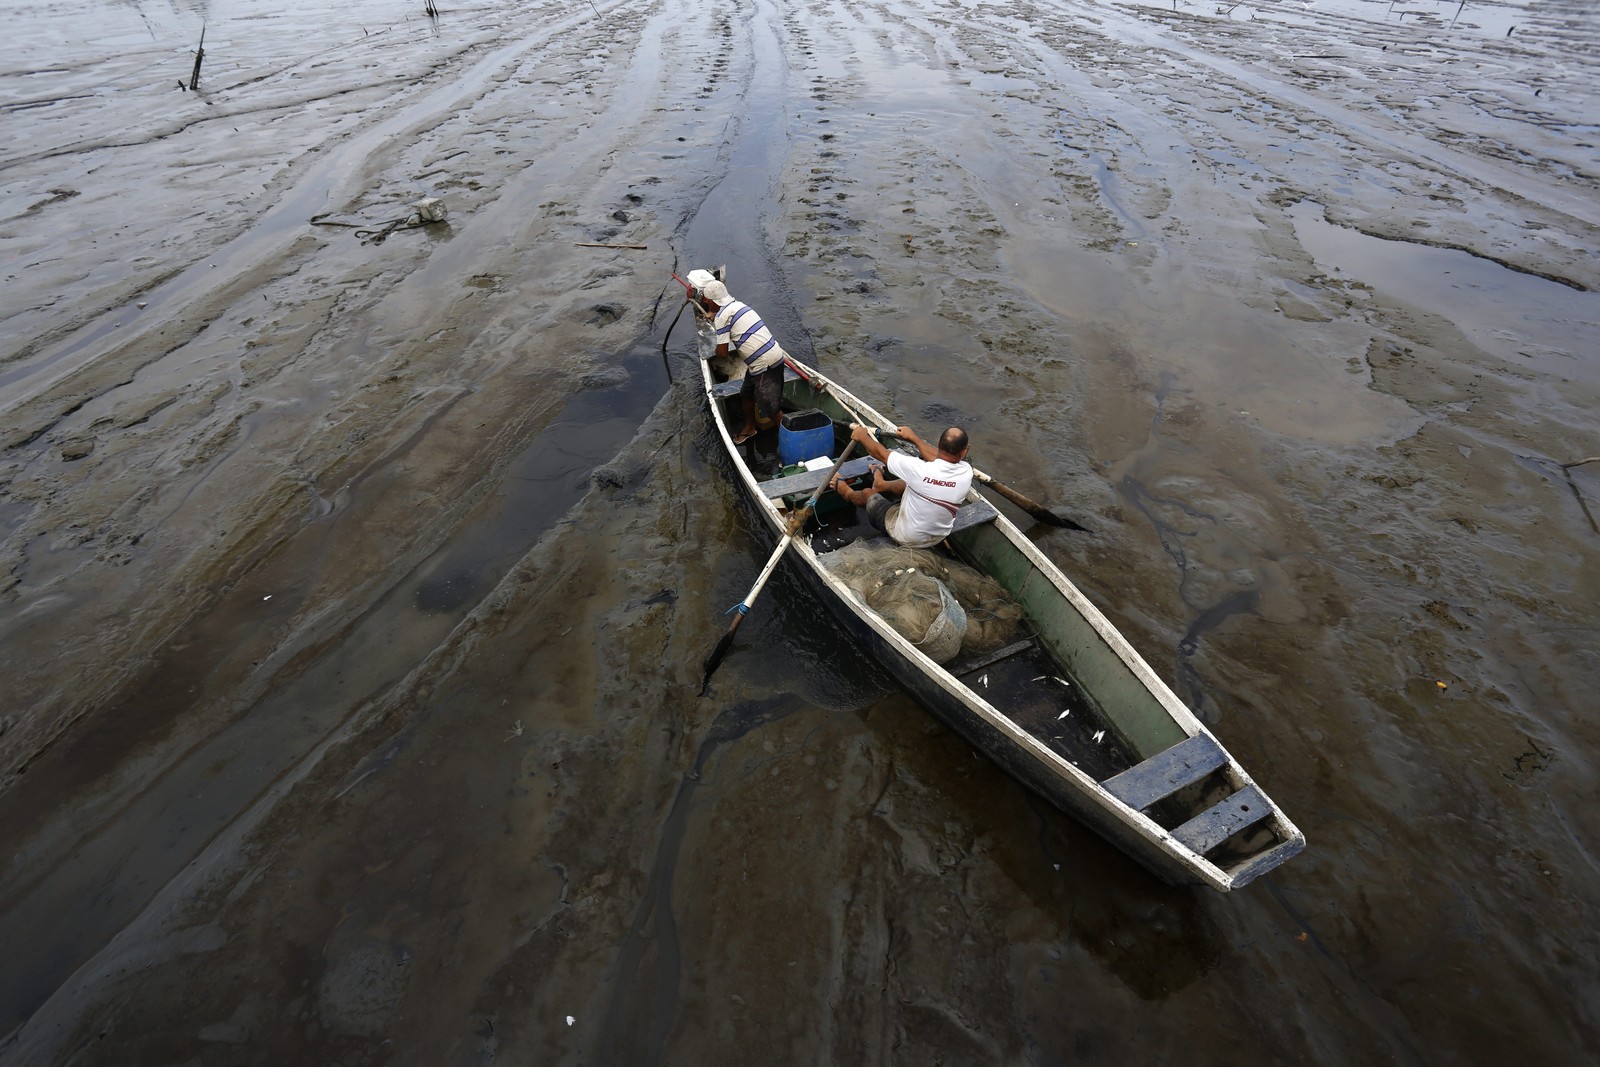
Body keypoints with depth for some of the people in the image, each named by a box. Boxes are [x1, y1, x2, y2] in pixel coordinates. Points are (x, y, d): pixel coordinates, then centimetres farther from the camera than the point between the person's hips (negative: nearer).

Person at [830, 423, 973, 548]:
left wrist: (862, 436, 1)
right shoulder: (966, 472, -22)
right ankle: (881, 484, 55)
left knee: (867, 493, 21)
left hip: (906, 538, -4)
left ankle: (848, 494, 55)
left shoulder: (920, 470, -35)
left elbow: (881, 453, -17)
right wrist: (913, 437, 13)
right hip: (938, 538, 4)